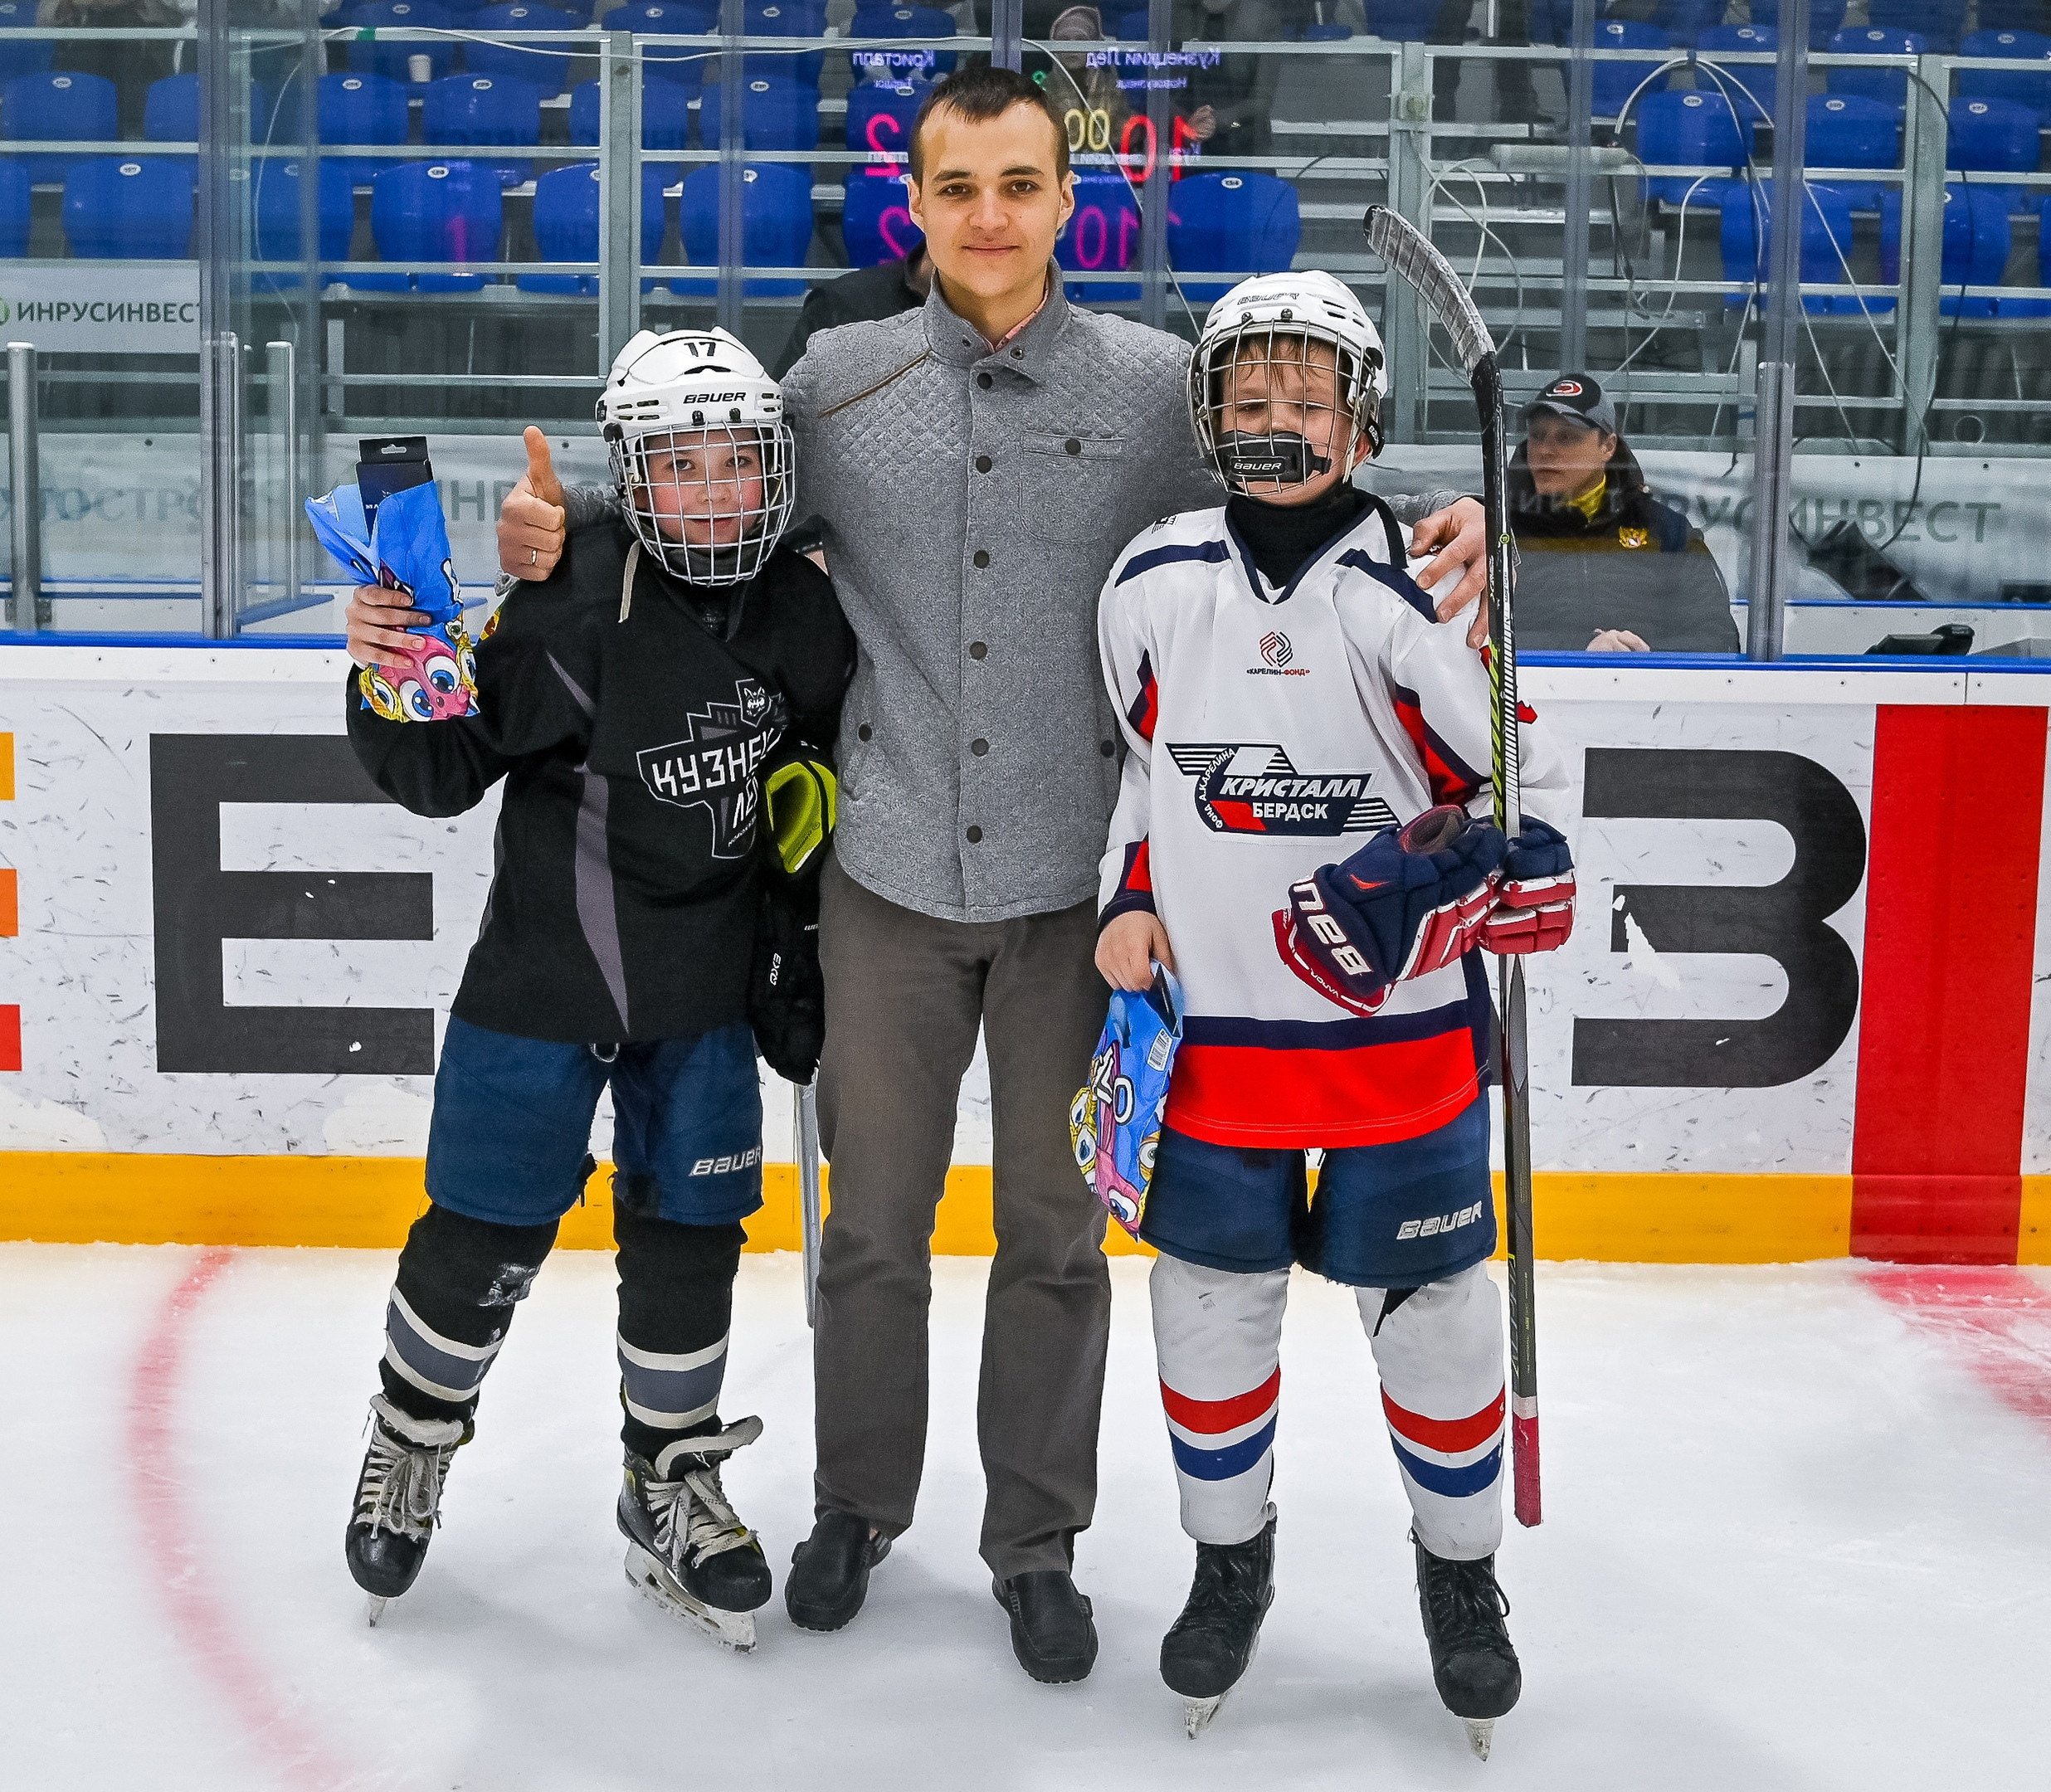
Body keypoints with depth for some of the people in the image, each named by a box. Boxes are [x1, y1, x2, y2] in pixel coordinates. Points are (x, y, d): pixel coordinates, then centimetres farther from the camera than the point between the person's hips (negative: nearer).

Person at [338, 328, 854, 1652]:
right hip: (543, 979, -4)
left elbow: (828, 756, 15)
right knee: (487, 1237, 5)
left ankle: (674, 1492, 28)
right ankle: (414, 1440, 32)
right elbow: (442, 771, -18)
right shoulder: (576, 611, -19)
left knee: (689, 1243, 10)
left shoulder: (802, 611, -3)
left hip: (702, 994, 4)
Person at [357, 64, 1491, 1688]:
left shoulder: (1157, 383, 0)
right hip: (890, 876, 1)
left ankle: (1037, 1540, 27)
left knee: (1053, 1226, 10)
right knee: (875, 1215, 13)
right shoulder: (837, 379, 2)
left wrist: (1420, 553, -13)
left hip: (1073, 880, -1)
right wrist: (563, 520, -6)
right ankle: (858, 1506, 33)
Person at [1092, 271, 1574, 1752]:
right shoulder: (1154, 583, 1)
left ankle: (1462, 1569, 31)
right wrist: (1132, 902, 6)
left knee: (1434, 1318, 8)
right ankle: (1231, 1560, 33)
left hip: (1400, 1034, -2)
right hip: (1213, 1031, 3)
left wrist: (1439, 886, -23)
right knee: (1211, 1311, 11)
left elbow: (1539, 786, -7)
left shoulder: (1416, 591, -11)